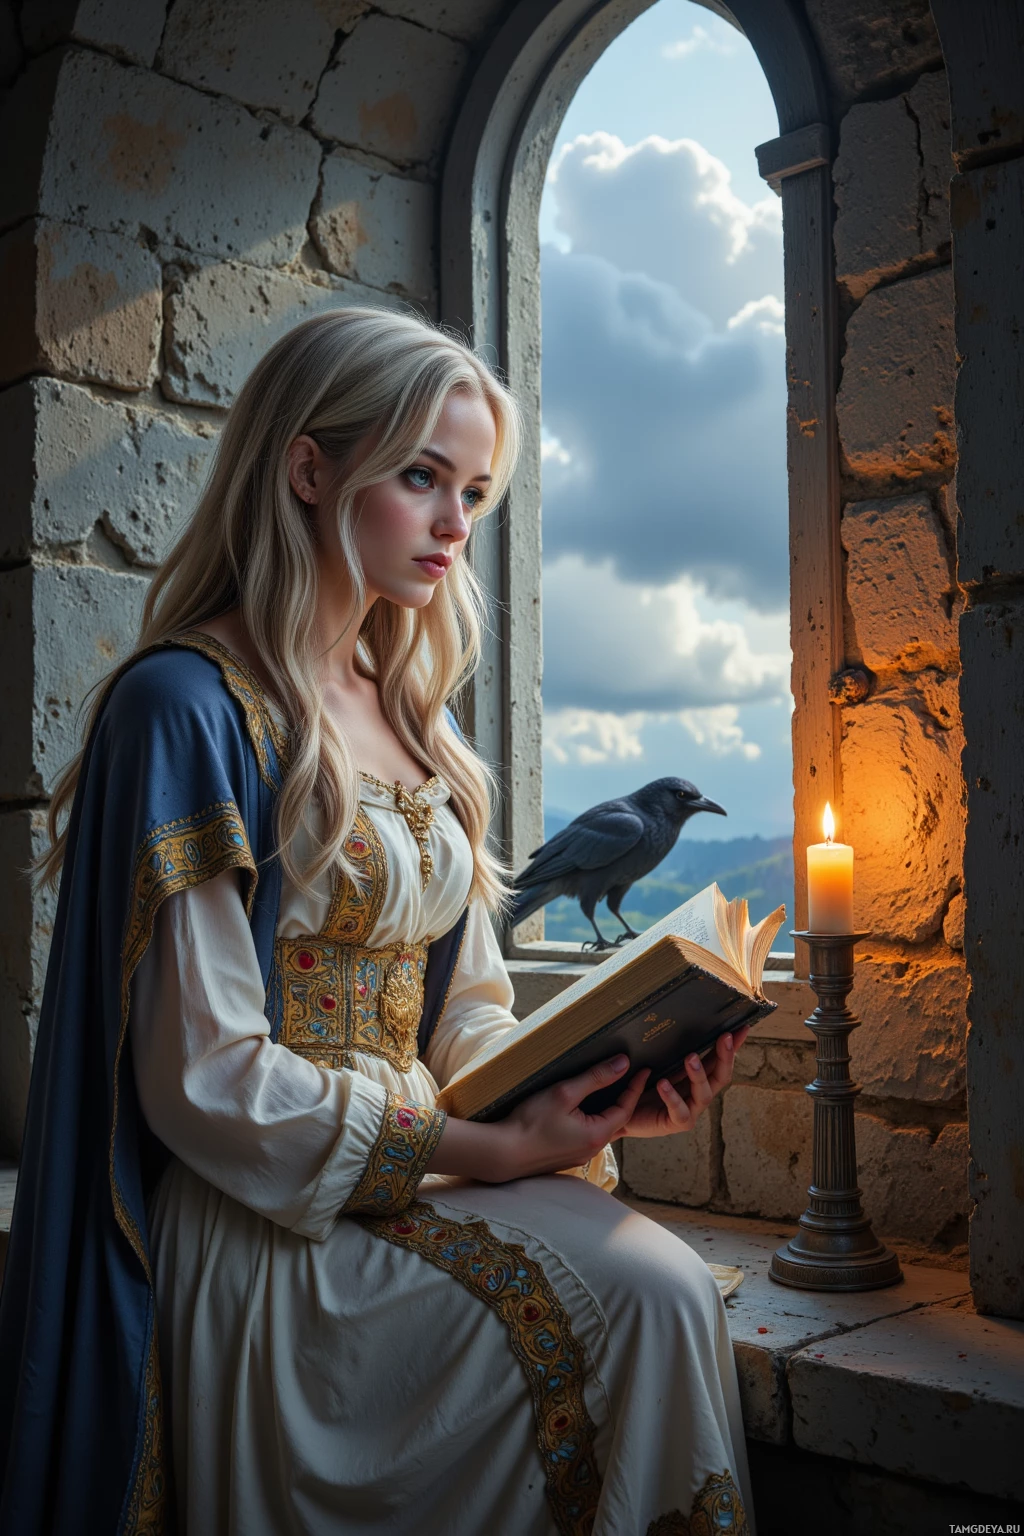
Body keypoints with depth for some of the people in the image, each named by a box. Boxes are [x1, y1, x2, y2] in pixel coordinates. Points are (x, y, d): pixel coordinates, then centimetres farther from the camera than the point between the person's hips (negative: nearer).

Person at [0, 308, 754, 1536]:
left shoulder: (411, 714, 15)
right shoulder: (189, 707, -10)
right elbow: (202, 1080, -15)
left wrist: (592, 1089, -5)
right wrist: (485, 1147, -17)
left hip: (419, 1177, 7)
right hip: (262, 1229, -6)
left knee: (669, 1290, -21)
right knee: (637, 1296, -25)